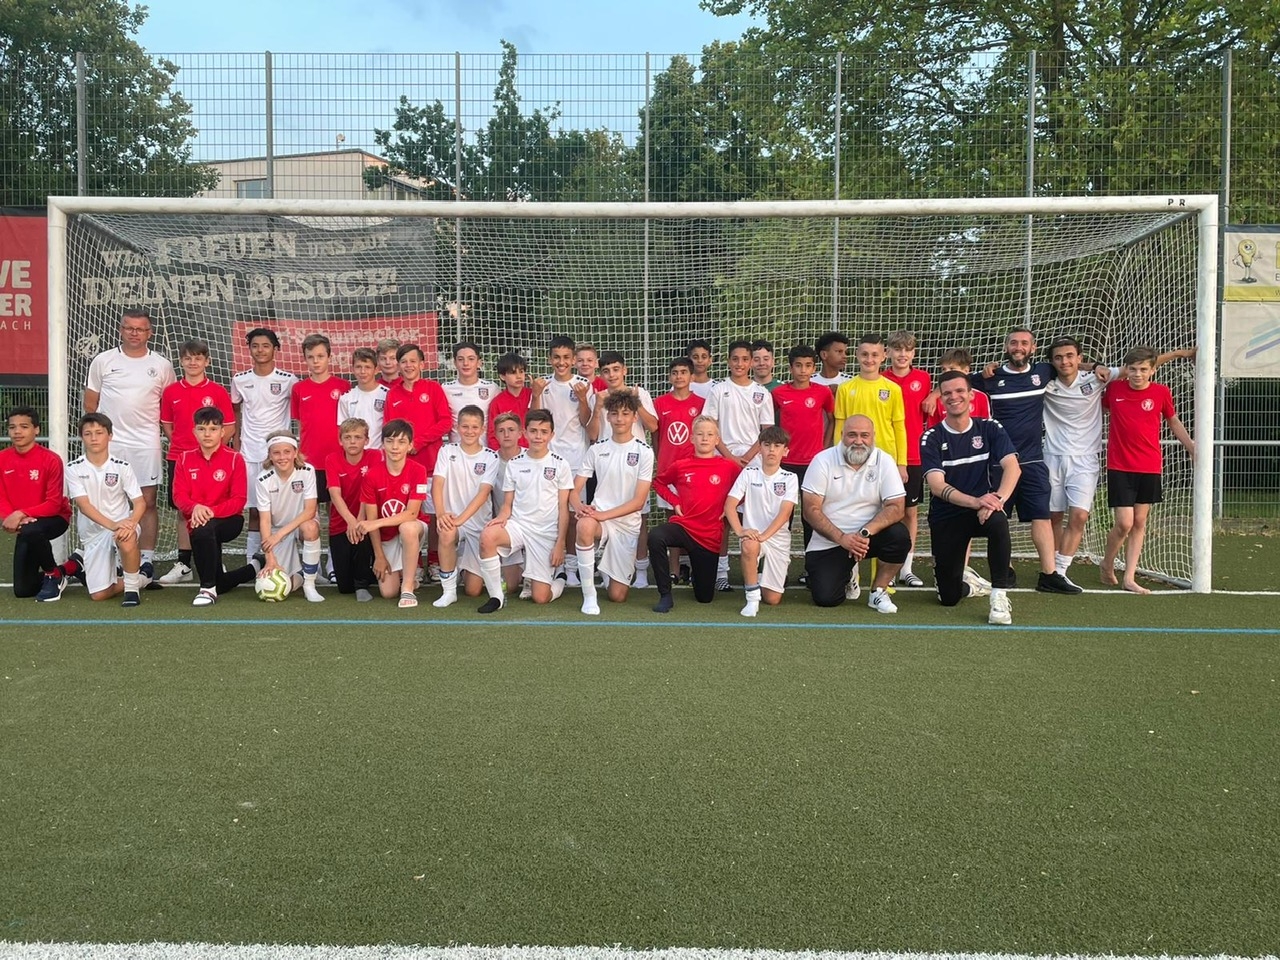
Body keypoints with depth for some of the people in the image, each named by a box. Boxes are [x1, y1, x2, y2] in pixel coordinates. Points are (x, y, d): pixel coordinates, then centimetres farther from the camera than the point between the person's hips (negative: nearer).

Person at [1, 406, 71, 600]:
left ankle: (54, 575, -15)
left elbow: (54, 504, -19)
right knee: (23, 590, 3)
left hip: (54, 518, -5)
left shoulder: (51, 459, -18)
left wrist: (21, 514, -30)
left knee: (30, 532, -42)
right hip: (23, 526, 5)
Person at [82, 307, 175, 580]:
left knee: (148, 501, 0)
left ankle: (147, 559, 6)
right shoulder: (103, 361, 5)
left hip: (147, 445, 0)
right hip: (109, 443, 0)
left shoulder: (162, 365, 6)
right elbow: (90, 404, 11)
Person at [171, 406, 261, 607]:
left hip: (229, 521, -4)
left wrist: (211, 512, -27)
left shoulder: (235, 459, -7)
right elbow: (179, 495, -5)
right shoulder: (185, 460, 2)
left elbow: (239, 500, -13)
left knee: (205, 529, -40)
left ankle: (208, 589, -25)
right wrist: (195, 508, -27)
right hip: (198, 524, 4)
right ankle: (253, 570, 39)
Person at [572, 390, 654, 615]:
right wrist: (579, 506, -22)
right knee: (585, 525, -39)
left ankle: (615, 572, 37)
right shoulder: (596, 450, 3)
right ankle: (589, 595, -24)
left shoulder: (644, 452, -4)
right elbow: (575, 490, 2)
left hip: (628, 524, 0)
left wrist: (605, 515, -22)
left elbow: (639, 501, -10)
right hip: (598, 516, 1)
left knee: (617, 596, -1)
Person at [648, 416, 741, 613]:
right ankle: (665, 596, -24)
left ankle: (697, 572, 46)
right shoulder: (680, 466, 2)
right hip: (683, 526, 0)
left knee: (705, 597, 8)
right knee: (655, 536, -37)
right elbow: (659, 481, 19)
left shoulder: (729, 467, -2)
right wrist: (675, 502, 5)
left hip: (710, 536, 0)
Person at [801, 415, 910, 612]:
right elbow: (811, 509, -12)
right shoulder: (823, 461, -8)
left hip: (868, 536, 1)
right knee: (825, 598, -15)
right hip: (828, 542, -1)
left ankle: (878, 592, -5)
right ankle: (847, 574, 22)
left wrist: (865, 533, -28)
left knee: (899, 536, -29)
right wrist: (841, 538, -23)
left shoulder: (884, 462, -6)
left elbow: (895, 507, -13)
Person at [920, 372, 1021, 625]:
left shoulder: (990, 429, 0)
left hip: (983, 510, 0)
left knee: (998, 521, -38)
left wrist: (999, 498, -34)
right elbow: (937, 485, -17)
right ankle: (967, 581, 38)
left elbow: (1012, 466, -15)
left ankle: (999, 596, -24)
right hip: (945, 518, 0)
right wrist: (975, 501, -34)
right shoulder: (932, 439, -5)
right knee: (949, 598, 1)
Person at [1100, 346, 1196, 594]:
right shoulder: (1114, 388, -4)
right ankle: (1107, 563, 18)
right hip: (1119, 467, -2)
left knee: (1140, 523, 6)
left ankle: (1129, 578, 12)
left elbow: (1173, 422, 13)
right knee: (1124, 523, -8)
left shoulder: (1161, 392, -2)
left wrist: (1192, 446, 6)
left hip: (1150, 468, 2)